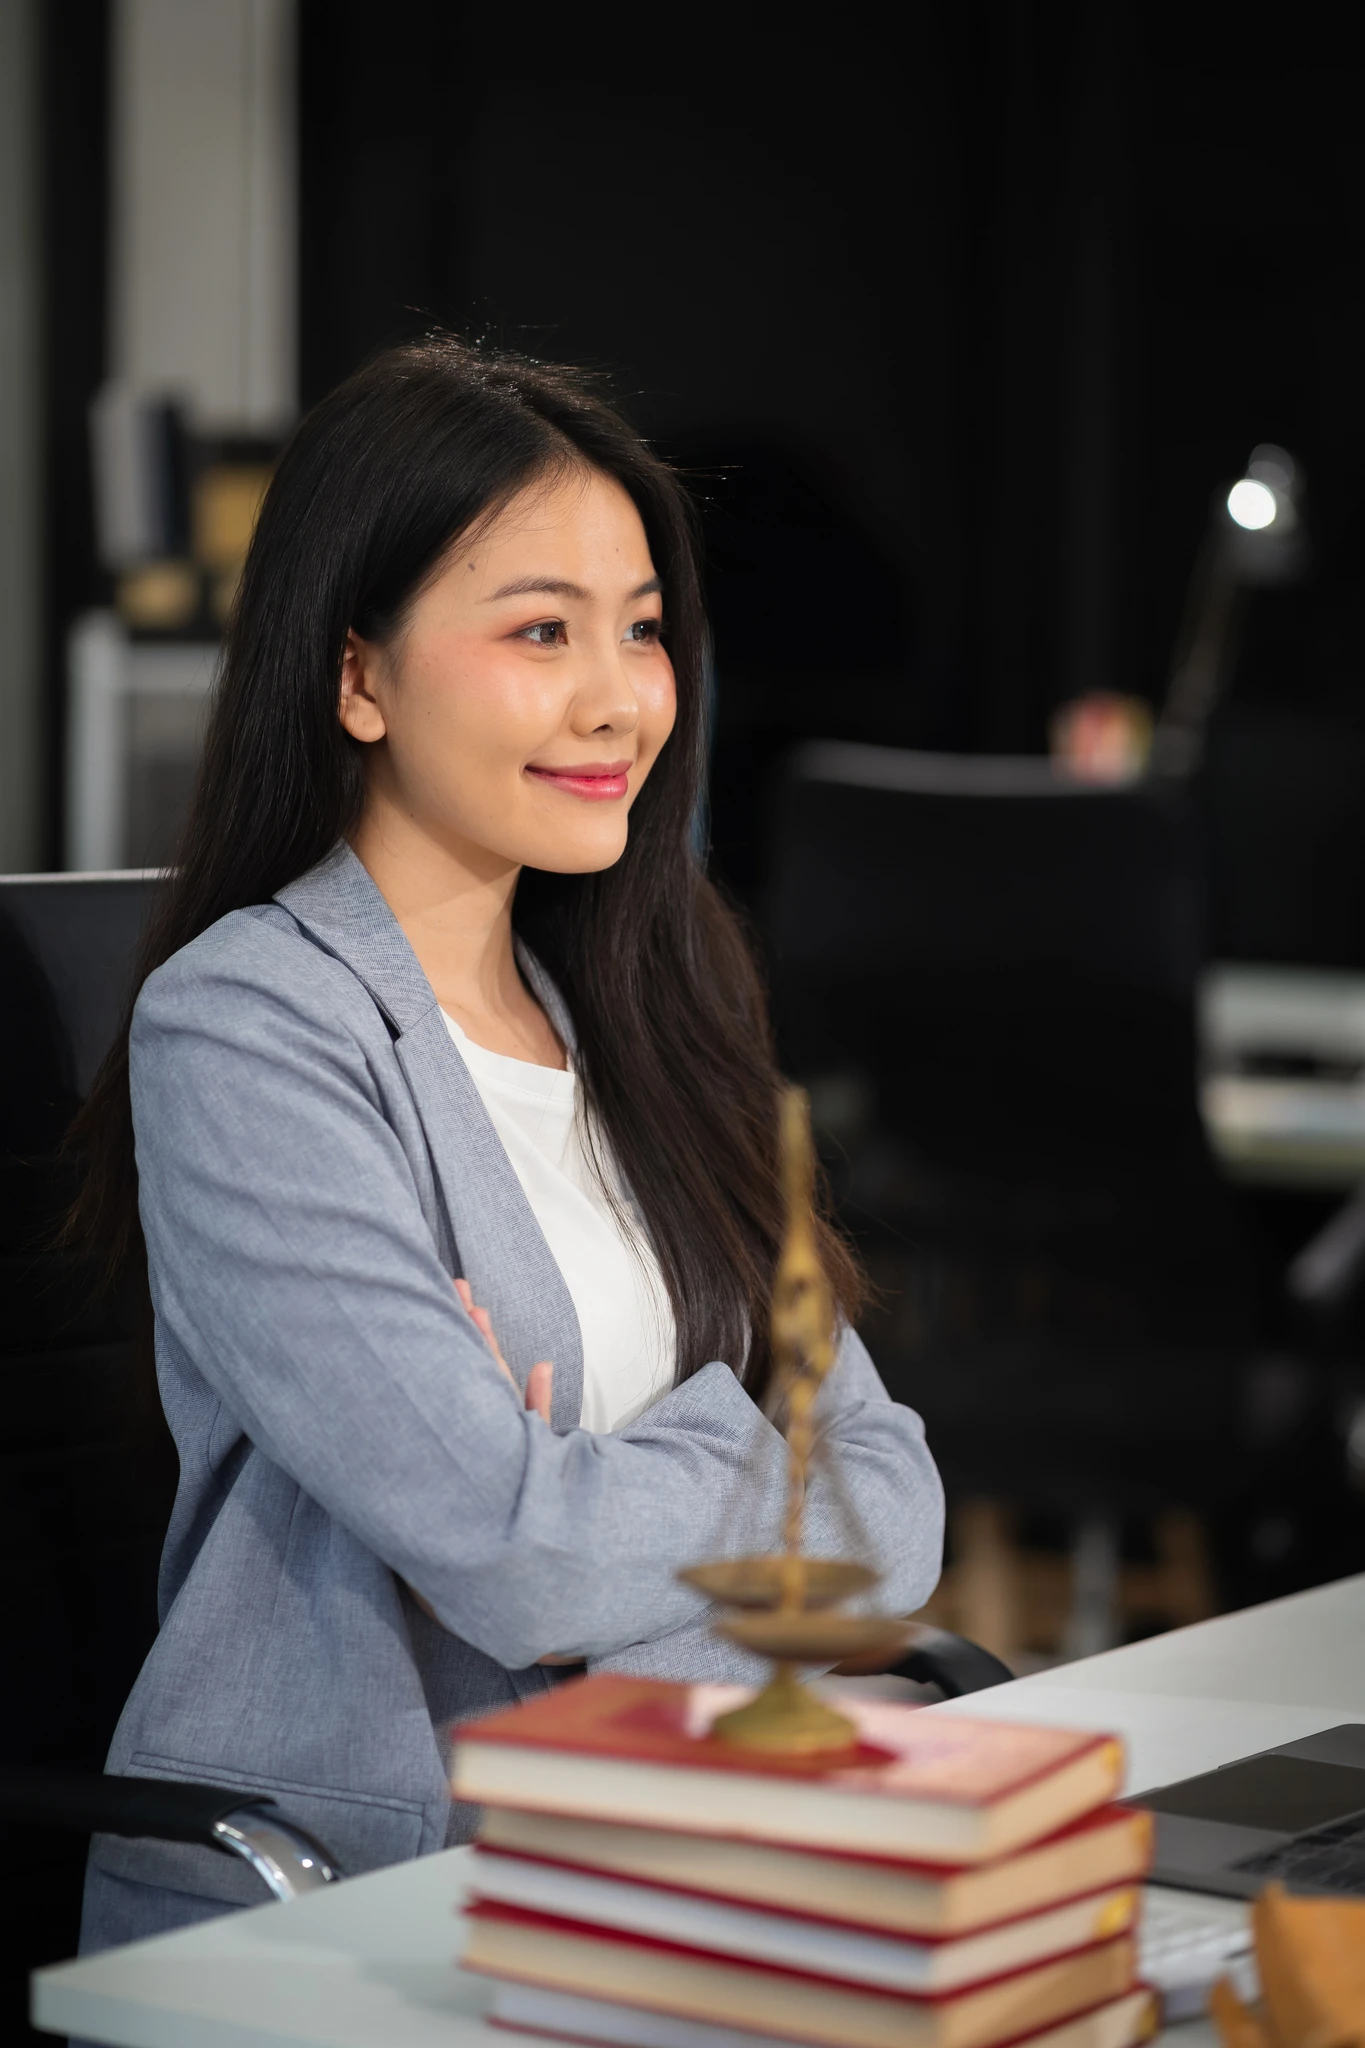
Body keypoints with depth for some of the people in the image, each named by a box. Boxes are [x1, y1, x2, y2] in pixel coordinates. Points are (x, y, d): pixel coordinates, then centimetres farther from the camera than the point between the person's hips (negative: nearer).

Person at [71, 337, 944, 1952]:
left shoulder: (640, 1004, 13)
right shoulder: (244, 1031, -10)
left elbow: (894, 1503, 7)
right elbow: (520, 1560, -18)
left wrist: (628, 1499, -11)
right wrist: (740, 1449, 0)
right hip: (310, 1908, -6)